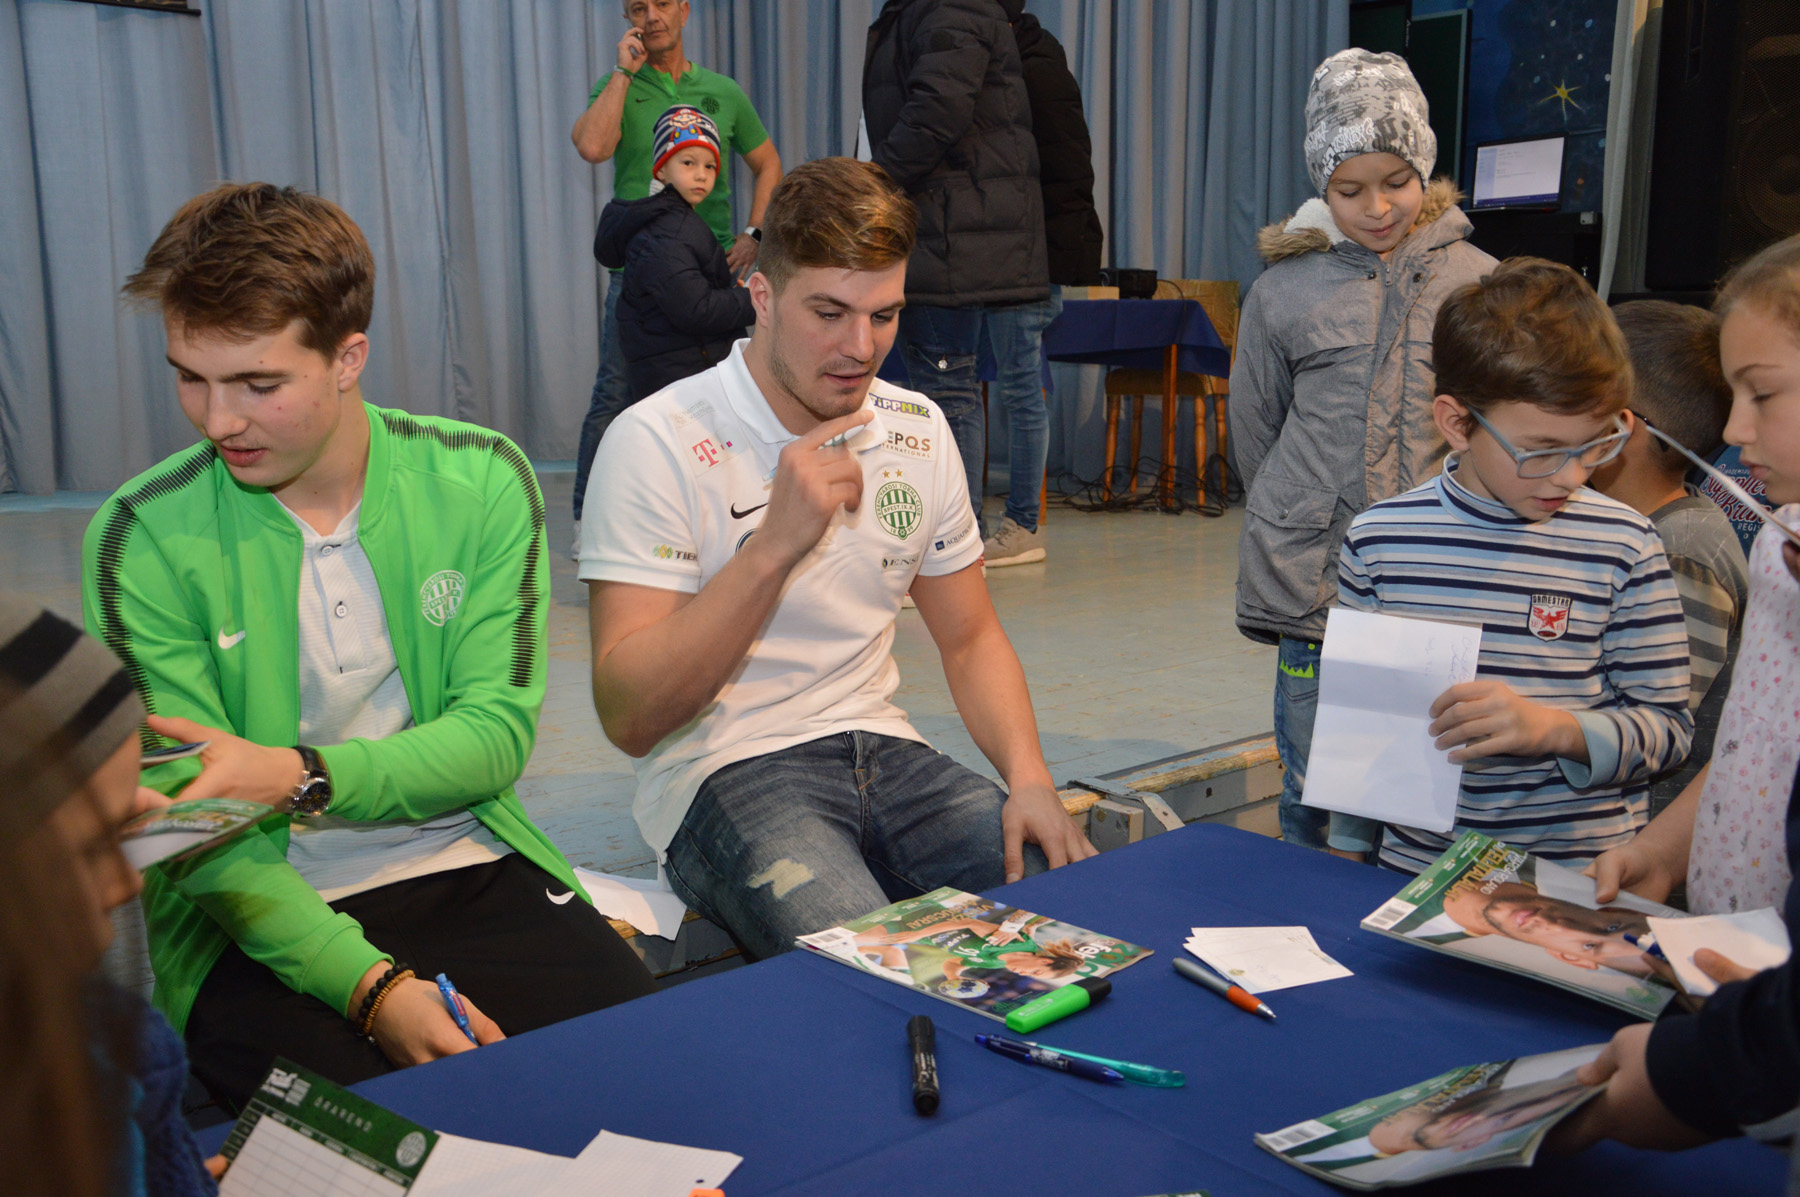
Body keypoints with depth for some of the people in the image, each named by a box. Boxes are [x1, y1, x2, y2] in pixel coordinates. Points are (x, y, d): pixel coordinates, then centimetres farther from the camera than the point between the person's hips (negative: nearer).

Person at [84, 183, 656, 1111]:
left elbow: (498, 731, -4)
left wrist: (299, 778, -21)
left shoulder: (479, 480, -1)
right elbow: (185, 816, -8)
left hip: (472, 870, 2)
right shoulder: (143, 538, -6)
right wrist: (369, 983, -22)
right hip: (260, 916, -2)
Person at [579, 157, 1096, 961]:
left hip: (882, 750, 5)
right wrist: (775, 545, -25)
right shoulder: (658, 442, -10)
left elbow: (970, 638, 16)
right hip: (724, 773, -5)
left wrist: (1029, 777, -3)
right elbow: (629, 716, -16)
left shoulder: (917, 430, 8)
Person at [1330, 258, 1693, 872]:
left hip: (1585, 878, -4)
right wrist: (1347, 848, 11)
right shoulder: (1377, 540, 0)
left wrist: (1553, 728, -16)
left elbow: (1667, 725, 1)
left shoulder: (1624, 545, -4)